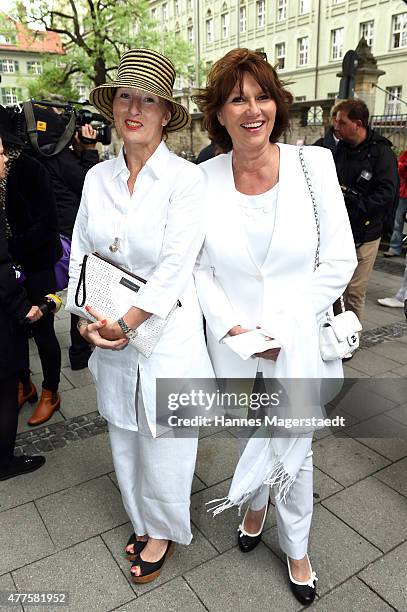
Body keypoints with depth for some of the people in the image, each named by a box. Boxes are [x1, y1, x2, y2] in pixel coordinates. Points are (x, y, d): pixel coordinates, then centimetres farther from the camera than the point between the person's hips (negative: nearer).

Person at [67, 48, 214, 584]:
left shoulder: (185, 179, -11)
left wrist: (127, 323, -17)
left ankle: (163, 531, 41)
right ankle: (143, 520, 48)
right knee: (124, 439, 20)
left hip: (167, 334, -5)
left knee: (163, 443, 12)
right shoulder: (97, 177, 4)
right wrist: (85, 317, -6)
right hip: (110, 336, 5)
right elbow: (80, 253, 7)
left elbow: (176, 265, -17)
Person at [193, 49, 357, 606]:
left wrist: (283, 327, -12)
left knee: (293, 453, 15)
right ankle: (255, 505, 57)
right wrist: (230, 325, -12)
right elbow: (200, 267, 1)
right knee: (249, 440, 22)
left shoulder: (314, 165, -10)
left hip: (299, 345, -1)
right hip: (234, 343, 1)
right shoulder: (203, 179, -6)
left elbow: (340, 261, -7)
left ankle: (296, 549, 45)